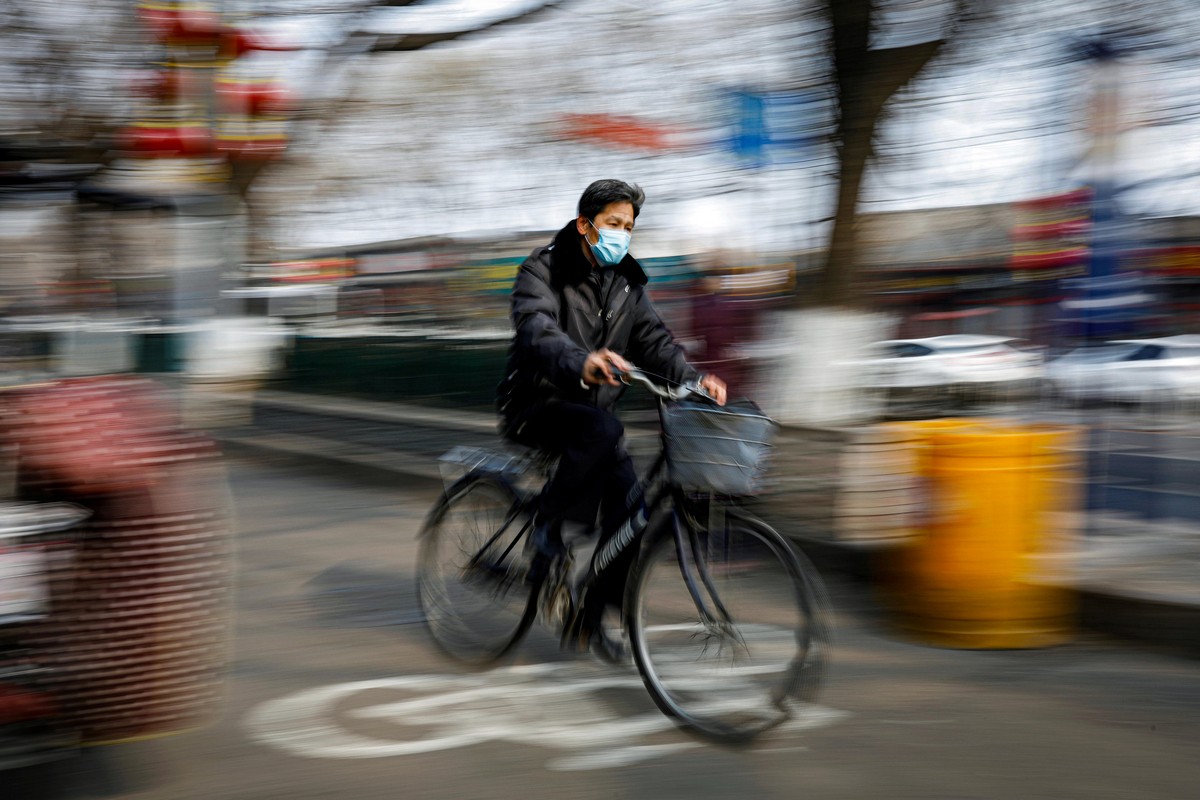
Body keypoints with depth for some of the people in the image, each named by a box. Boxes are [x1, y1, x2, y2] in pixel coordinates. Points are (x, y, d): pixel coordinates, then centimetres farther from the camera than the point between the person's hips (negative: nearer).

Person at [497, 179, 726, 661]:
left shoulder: (627, 281, 8)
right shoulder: (543, 270, -11)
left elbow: (652, 338, 0)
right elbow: (537, 332, -29)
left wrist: (693, 379, -20)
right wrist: (582, 363, -50)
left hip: (588, 407, 6)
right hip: (536, 405, -6)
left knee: (630, 509, -10)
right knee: (602, 428, -37)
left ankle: (589, 617, 5)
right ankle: (547, 523, -19)